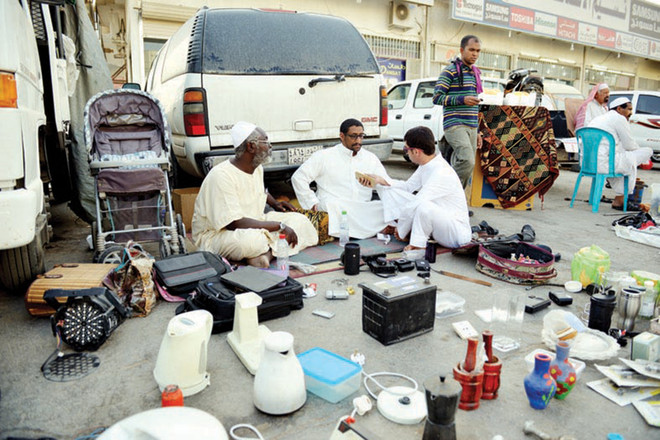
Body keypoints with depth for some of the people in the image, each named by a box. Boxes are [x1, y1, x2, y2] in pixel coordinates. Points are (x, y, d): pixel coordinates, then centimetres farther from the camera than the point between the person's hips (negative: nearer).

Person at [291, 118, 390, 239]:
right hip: (332, 210, -2)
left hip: (363, 211, 3)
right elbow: (298, 177, 7)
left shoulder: (371, 158, 19)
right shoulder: (324, 156, 9)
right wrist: (313, 203, -3)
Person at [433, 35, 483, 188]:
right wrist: (462, 99, -17)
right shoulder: (450, 71, -2)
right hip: (455, 125, -8)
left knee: (466, 173, 4)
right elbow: (437, 98, -9)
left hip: (471, 128, 8)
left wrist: (477, 132, 22)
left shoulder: (475, 73, 22)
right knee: (467, 162, -26)